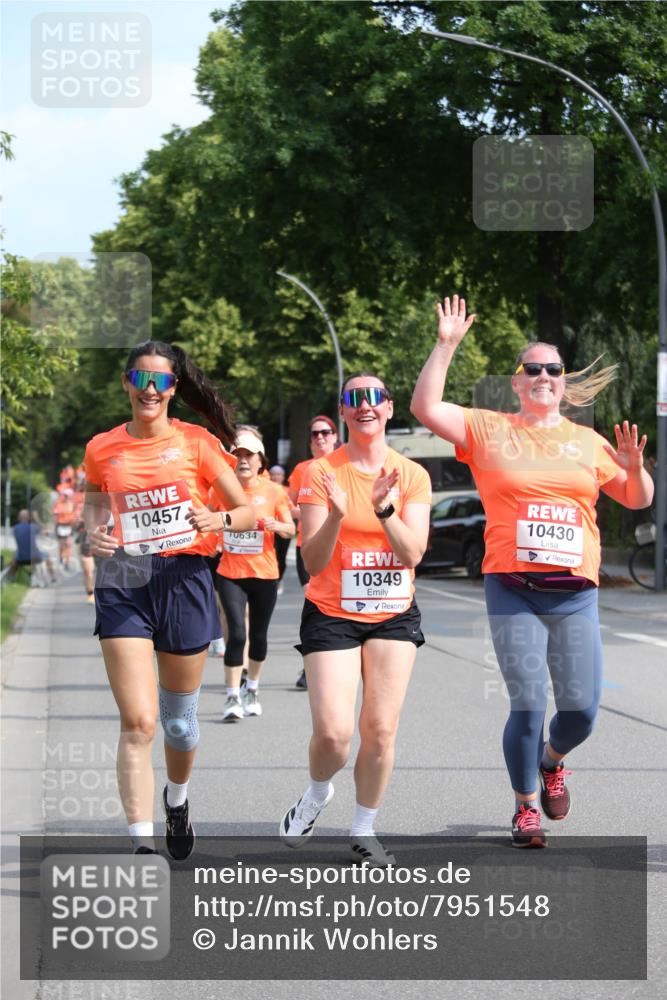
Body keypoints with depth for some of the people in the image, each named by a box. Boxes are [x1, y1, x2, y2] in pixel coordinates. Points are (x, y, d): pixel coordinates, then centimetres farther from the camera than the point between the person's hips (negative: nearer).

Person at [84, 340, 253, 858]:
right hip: (123, 585, 0)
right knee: (138, 721, -13)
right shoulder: (102, 448, 6)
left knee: (179, 718, 14)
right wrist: (94, 535, -2)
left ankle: (177, 797, 44)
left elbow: (248, 512, 5)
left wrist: (218, 519, -17)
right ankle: (142, 841, -14)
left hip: (184, 579, 0)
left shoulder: (197, 442, 1)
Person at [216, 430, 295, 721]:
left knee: (258, 636, 10)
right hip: (230, 573, -1)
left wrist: (276, 525, -19)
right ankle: (232, 698, -6)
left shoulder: (272, 491, -3)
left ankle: (252, 690, 31)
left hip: (264, 574, 1)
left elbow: (290, 529, 1)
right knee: (237, 633, -12)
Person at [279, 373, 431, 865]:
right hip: (332, 615, -2)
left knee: (381, 730, -3)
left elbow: (413, 554, -9)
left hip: (394, 616, 2)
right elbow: (313, 563, -10)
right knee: (333, 732, -12)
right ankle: (317, 794, 20)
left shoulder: (412, 475, 1)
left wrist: (384, 508, -24)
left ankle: (364, 830, 15)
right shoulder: (321, 473, -5)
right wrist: (336, 515, -27)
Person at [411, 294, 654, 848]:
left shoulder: (587, 442, 13)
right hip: (513, 591, -2)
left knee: (581, 709, -1)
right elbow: (425, 407, -5)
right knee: (528, 706, -7)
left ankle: (552, 760, 34)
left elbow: (639, 500, 19)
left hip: (575, 595, 3)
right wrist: (447, 344, -9)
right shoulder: (488, 430, 6)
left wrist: (633, 467, -3)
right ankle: (526, 806, 14)